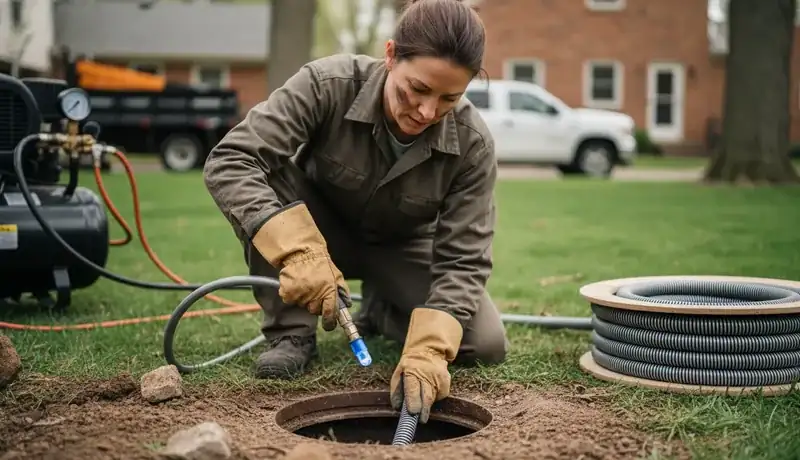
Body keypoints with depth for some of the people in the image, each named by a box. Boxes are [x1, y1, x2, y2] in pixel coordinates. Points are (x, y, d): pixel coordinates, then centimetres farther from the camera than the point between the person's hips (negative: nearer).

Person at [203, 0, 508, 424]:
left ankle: (382, 309, 13)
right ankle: (291, 333, -16)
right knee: (266, 172, -33)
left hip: (402, 247, 1)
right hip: (319, 234, -1)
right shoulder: (328, 84, -32)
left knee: (486, 346, -19)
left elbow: (463, 261, -24)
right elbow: (228, 162, -37)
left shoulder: (472, 145, -27)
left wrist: (426, 349, -41)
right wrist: (299, 249, -50)